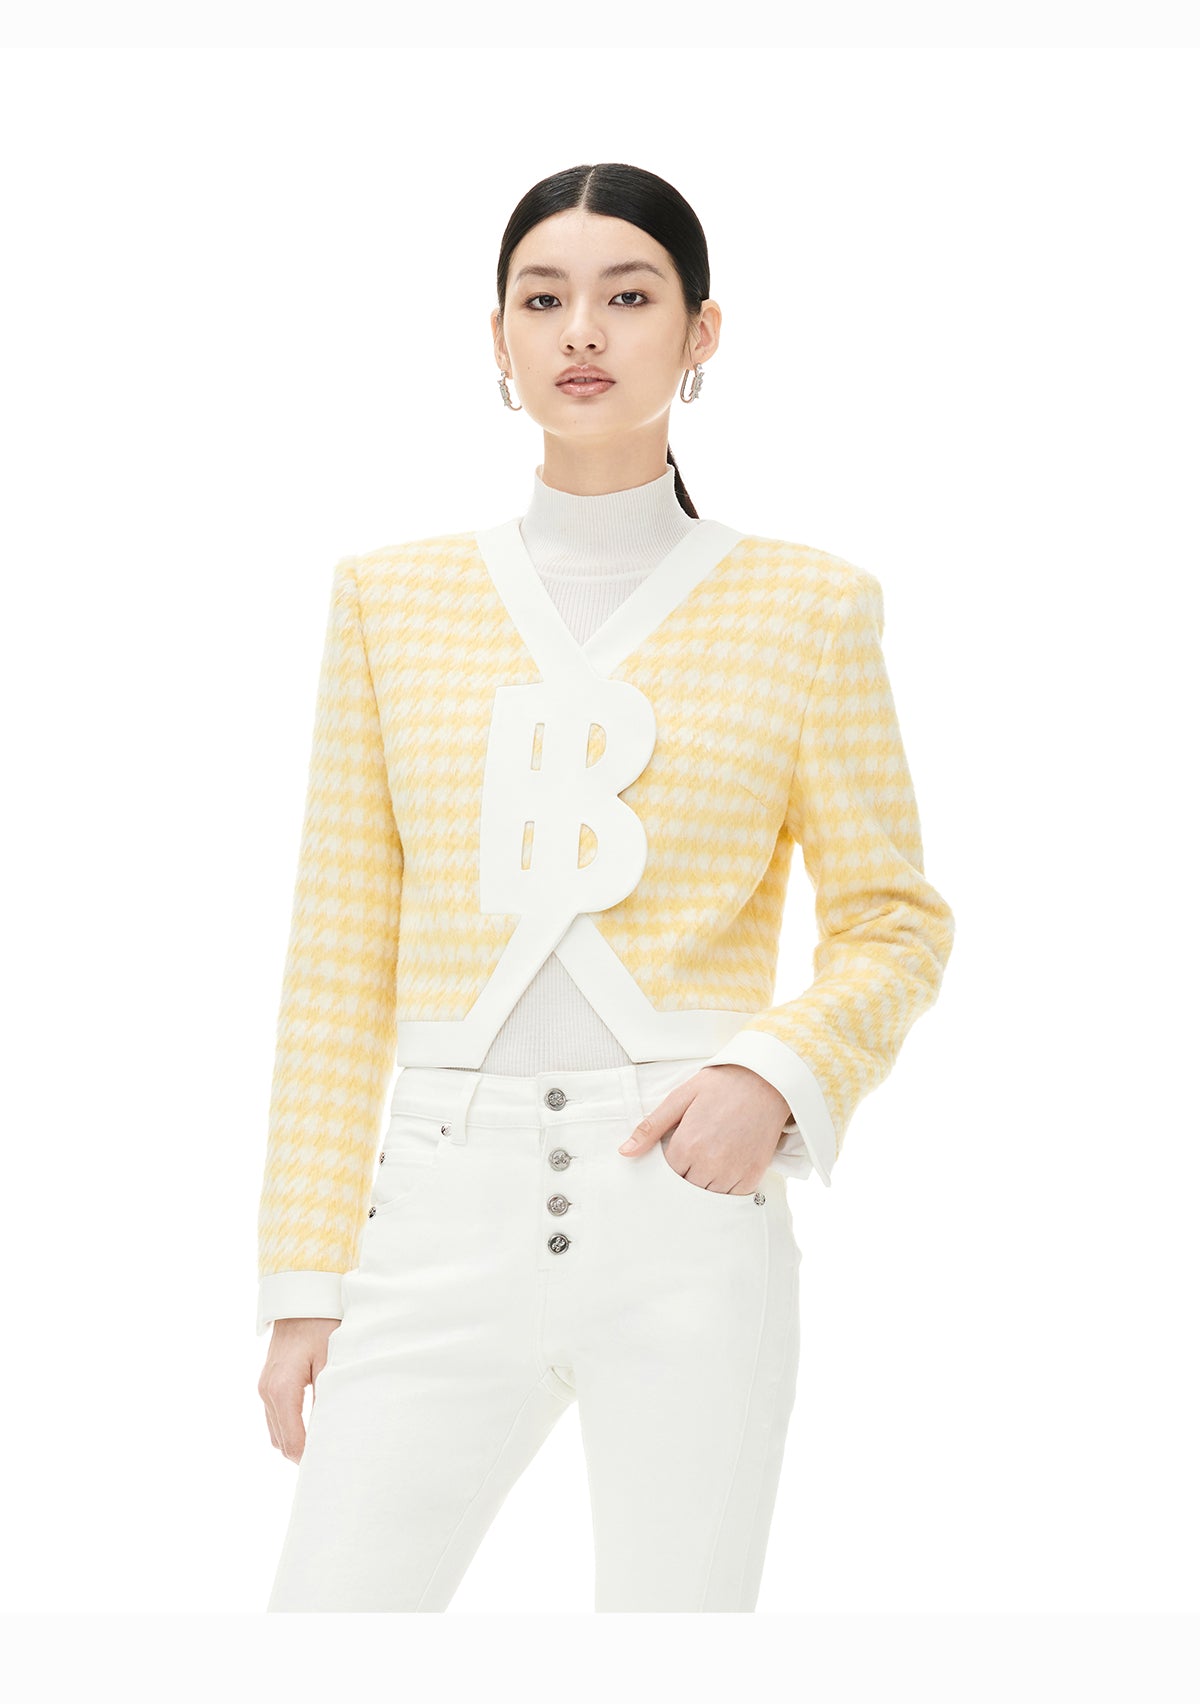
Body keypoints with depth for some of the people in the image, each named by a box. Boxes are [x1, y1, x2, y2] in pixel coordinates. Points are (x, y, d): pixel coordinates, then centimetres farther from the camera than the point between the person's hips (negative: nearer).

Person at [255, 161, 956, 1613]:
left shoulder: (804, 606, 6)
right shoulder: (392, 598, 10)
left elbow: (896, 919, 9)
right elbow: (338, 955, 9)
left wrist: (782, 1073, -12)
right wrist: (303, 1275, 5)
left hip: (687, 1213, -1)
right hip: (448, 1210, 1)